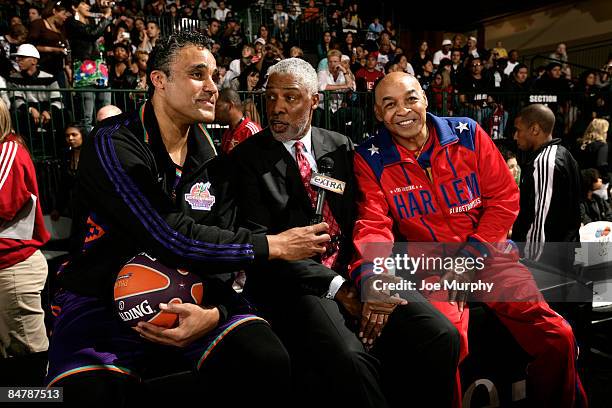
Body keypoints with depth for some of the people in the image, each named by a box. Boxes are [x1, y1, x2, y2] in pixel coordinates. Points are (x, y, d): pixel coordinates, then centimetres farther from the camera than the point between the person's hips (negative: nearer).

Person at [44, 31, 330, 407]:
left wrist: (215, 313, -21)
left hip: (190, 295, 4)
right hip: (102, 301, -3)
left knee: (268, 361, -20)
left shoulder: (211, 159, 4)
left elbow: (223, 246, 1)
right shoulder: (115, 144, -14)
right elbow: (173, 239, -23)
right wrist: (273, 245, -17)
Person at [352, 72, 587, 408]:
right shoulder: (370, 160, -4)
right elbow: (374, 226, -14)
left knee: (558, 338, -7)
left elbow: (505, 198, 0)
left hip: (487, 256, 3)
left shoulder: (468, 134, 0)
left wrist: (468, 259, -9)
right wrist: (373, 279, -35)